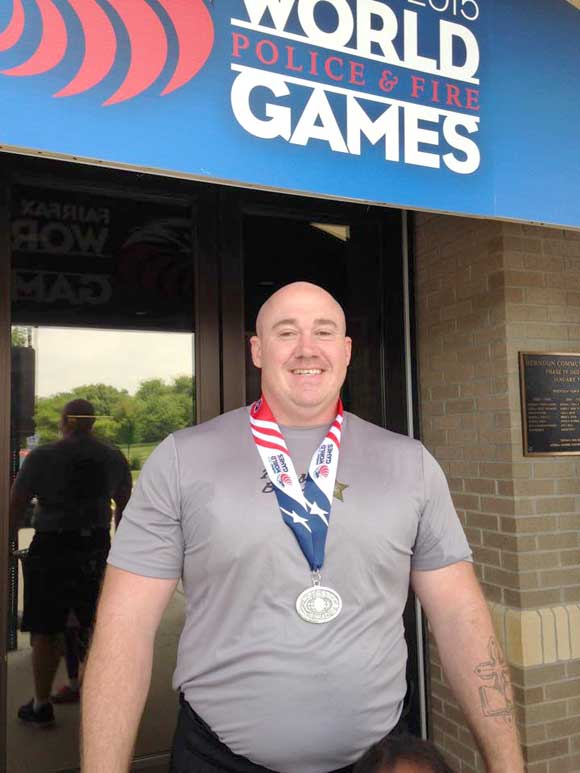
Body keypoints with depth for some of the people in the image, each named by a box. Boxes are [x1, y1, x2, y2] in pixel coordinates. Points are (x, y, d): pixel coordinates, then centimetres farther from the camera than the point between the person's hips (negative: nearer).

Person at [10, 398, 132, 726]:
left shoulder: (42, 457, -8)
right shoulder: (114, 458, 2)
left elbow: (16, 506, -6)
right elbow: (125, 508, 11)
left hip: (51, 550, -3)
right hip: (97, 548, 4)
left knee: (46, 630, 10)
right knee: (98, 626, 16)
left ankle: (41, 706, 21)